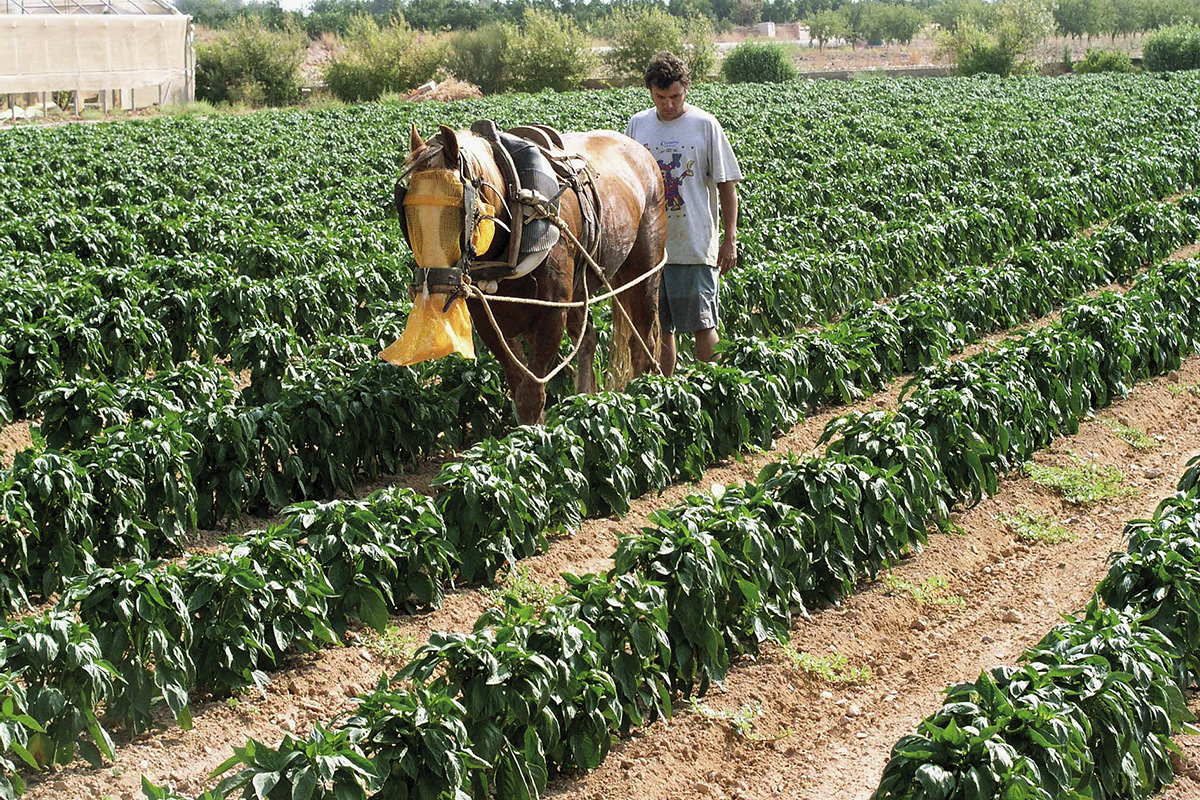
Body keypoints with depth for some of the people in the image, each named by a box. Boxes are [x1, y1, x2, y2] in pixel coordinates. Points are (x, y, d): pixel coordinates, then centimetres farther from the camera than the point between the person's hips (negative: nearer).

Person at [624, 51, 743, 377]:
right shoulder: (637, 125, 7)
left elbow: (726, 185, 0)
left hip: (696, 245, -3)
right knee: (658, 326, 9)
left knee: (703, 323, -2)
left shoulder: (705, 124, -2)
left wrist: (730, 239, -5)